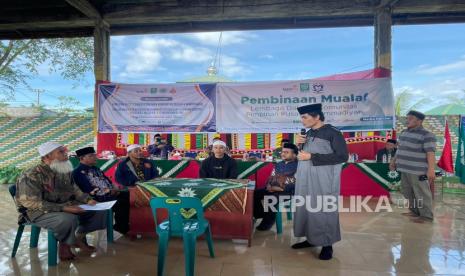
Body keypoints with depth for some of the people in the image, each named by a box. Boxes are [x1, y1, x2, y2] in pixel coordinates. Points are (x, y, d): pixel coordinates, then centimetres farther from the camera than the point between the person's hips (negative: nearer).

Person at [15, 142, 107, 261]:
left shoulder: (65, 171, 2)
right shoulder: (31, 176, -20)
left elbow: (75, 190, 13)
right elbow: (32, 203, -25)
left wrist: (88, 200, -7)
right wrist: (63, 208, -32)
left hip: (66, 206, 7)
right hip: (37, 211, -7)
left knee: (100, 210, -5)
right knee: (69, 219, -37)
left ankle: (79, 236, 11)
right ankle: (64, 244, -6)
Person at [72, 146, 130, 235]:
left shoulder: (95, 168, 19)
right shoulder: (78, 172, -7)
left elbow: (108, 181, 18)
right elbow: (91, 191, -17)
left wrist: (114, 189, -2)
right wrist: (108, 191, -18)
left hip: (110, 193, 9)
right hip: (97, 198, -9)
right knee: (120, 203, -29)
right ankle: (120, 229, -11)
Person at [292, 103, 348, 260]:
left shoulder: (333, 133, -10)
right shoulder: (308, 133, 11)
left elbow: (343, 156, -17)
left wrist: (312, 157, -19)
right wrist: (298, 145, -2)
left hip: (323, 180, -7)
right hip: (305, 179, 7)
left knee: (323, 210, 1)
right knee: (306, 208, 10)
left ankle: (327, 244, 16)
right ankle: (310, 239, 25)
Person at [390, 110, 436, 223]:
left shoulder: (426, 135, -11)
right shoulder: (404, 133, 12)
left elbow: (430, 153, -19)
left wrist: (431, 169, -27)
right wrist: (394, 161, 24)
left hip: (418, 170, -8)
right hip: (405, 168, 8)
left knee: (421, 193, -1)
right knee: (407, 191, 15)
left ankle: (426, 215, 10)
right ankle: (415, 211, 29)